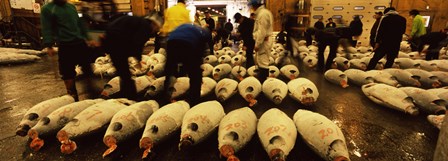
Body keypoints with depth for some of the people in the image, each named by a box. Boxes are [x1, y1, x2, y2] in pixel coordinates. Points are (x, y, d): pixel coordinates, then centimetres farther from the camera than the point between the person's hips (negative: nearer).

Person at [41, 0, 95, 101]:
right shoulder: (47, 9, -2)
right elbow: (46, 29, -7)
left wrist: (87, 38, 18)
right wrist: (49, 46, -14)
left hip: (80, 43, 5)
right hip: (65, 46, -4)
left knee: (87, 68, 11)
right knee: (68, 74, 2)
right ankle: (72, 96, 17)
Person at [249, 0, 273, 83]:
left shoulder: (263, 13, -16)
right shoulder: (261, 12, 16)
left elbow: (262, 31, -21)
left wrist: (257, 44, -19)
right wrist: (257, 43, 18)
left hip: (263, 41, -11)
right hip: (263, 41, 11)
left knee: (263, 62, -6)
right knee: (259, 61, 18)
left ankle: (263, 82, 0)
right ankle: (261, 79, 29)